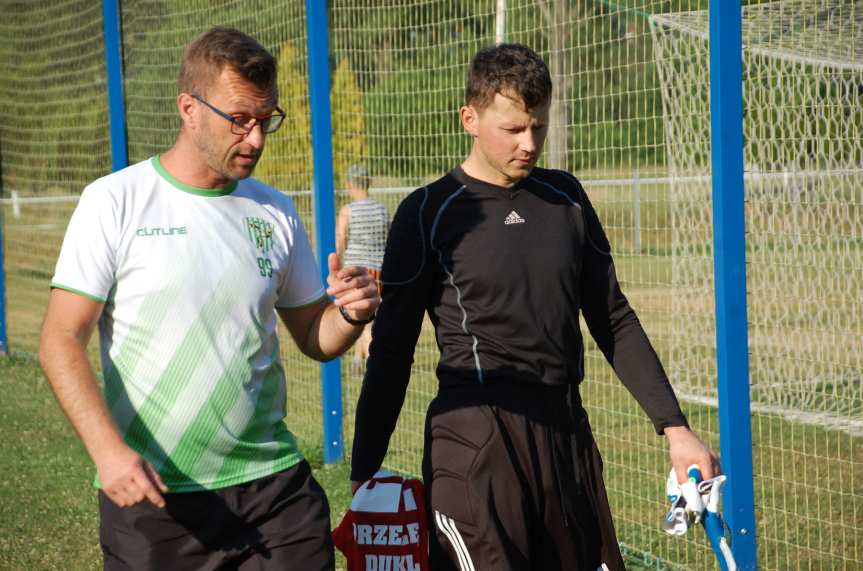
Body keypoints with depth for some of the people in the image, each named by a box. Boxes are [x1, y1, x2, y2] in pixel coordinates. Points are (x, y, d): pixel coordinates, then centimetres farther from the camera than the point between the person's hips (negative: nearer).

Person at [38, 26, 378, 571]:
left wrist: (351, 315, -9)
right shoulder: (116, 202, -5)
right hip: (151, 490, -3)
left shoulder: (276, 213, 8)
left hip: (272, 483, 3)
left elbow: (314, 337, 14)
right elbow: (62, 341, -7)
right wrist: (108, 450, -20)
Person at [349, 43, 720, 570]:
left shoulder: (566, 198, 10)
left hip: (567, 433, 5)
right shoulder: (431, 212, -3)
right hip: (475, 442, -5)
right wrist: (364, 474, -2)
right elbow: (392, 354, 0)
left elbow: (614, 321, 14)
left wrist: (674, 427, 8)